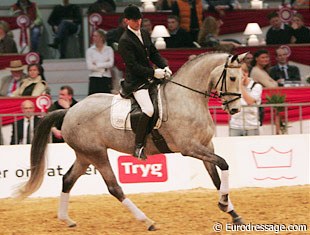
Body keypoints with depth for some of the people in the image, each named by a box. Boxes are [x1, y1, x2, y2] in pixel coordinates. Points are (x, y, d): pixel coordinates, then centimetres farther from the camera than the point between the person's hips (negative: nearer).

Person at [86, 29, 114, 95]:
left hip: (106, 79, 0)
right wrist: (104, 69, -5)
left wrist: (97, 64, -5)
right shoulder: (90, 50, 6)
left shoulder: (109, 49, 7)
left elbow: (111, 64, -6)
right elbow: (89, 66, -4)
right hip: (94, 79, 0)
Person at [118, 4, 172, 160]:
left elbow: (154, 54, 18)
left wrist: (164, 67, -1)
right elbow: (133, 66, -17)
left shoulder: (145, 35, 14)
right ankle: (138, 147, -23)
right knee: (148, 110, -27)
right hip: (135, 82, -9)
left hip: (148, 79, 9)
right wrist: (154, 72, -21)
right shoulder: (125, 41, -12)